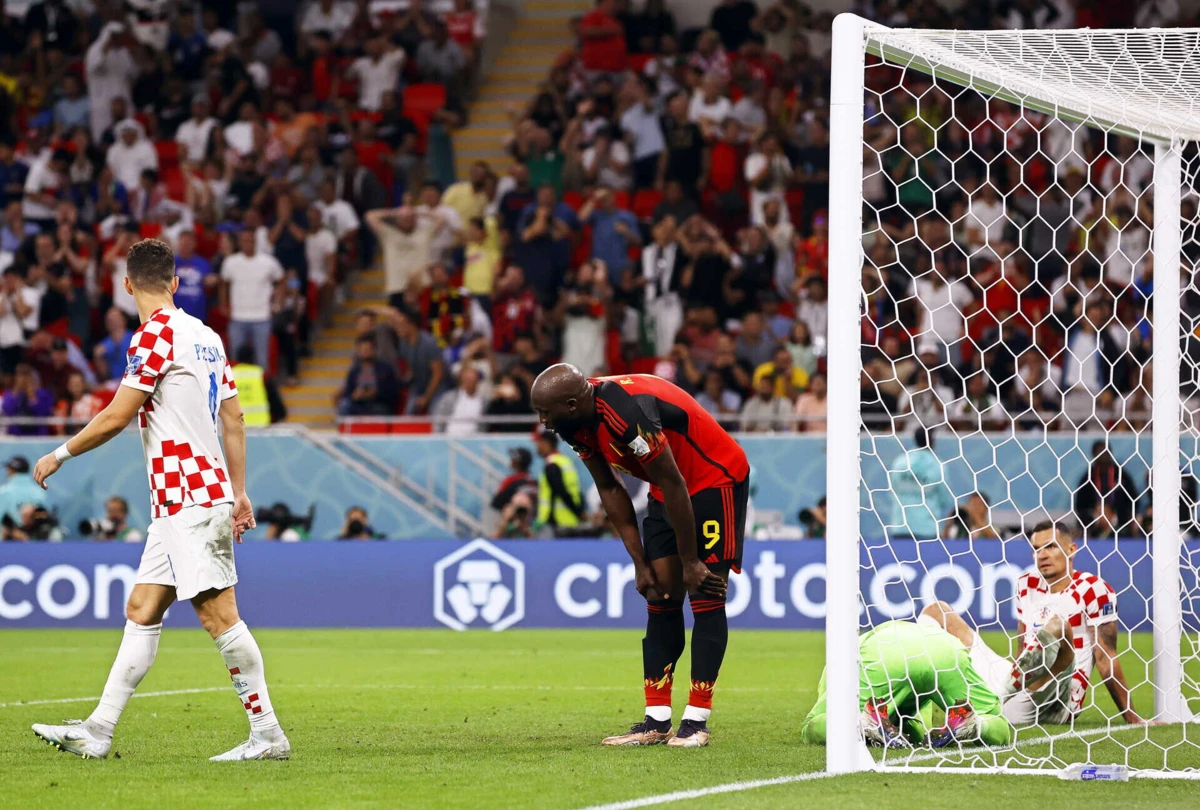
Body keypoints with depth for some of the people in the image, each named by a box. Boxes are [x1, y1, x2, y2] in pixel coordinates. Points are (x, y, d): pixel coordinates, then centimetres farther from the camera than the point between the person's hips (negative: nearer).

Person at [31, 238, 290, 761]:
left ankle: (267, 734, -9)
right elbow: (233, 418, 17)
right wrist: (239, 494, 22)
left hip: (189, 498, -9)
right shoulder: (205, 336, 14)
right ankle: (98, 732, 10)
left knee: (218, 614, -9)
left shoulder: (154, 335, -12)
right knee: (142, 611, 9)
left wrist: (60, 455, 1)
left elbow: (116, 417, -13)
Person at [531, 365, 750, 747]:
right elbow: (610, 490, 5)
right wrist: (640, 562, 4)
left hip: (715, 478, -9)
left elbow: (673, 485, -27)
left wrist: (689, 561, -18)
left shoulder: (627, 413, -35)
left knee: (705, 597, -11)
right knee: (661, 598, 4)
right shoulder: (576, 423, -7)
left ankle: (696, 721, -11)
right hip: (670, 488, 9)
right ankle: (657, 721, 4)